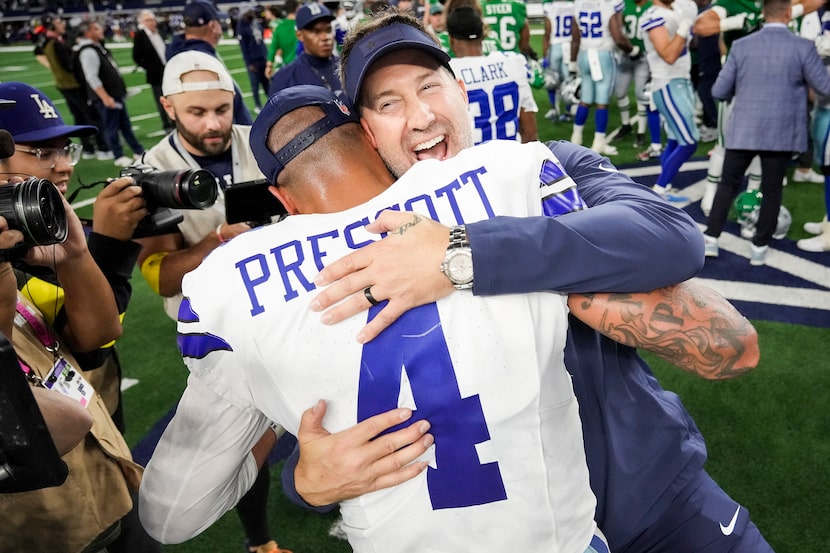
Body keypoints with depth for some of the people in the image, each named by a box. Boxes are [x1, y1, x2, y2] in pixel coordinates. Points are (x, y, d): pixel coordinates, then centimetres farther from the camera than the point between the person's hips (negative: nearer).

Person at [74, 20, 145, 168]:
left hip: (116, 94, 10)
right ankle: (119, 157, 8)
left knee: (125, 124, 15)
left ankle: (139, 152, 23)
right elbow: (92, 78, -22)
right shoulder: (88, 52, -16)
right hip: (106, 97, -10)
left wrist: (121, 90, 22)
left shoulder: (98, 47, 15)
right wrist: (105, 97, -25)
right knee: (112, 127, -1)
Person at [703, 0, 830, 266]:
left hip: (743, 131, 1)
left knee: (727, 184, 12)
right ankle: (759, 248, 15)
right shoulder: (803, 47, -7)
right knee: (771, 191, 10)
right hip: (781, 134, 0)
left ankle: (710, 239, 9)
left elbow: (719, 91, -2)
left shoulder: (741, 46, -4)